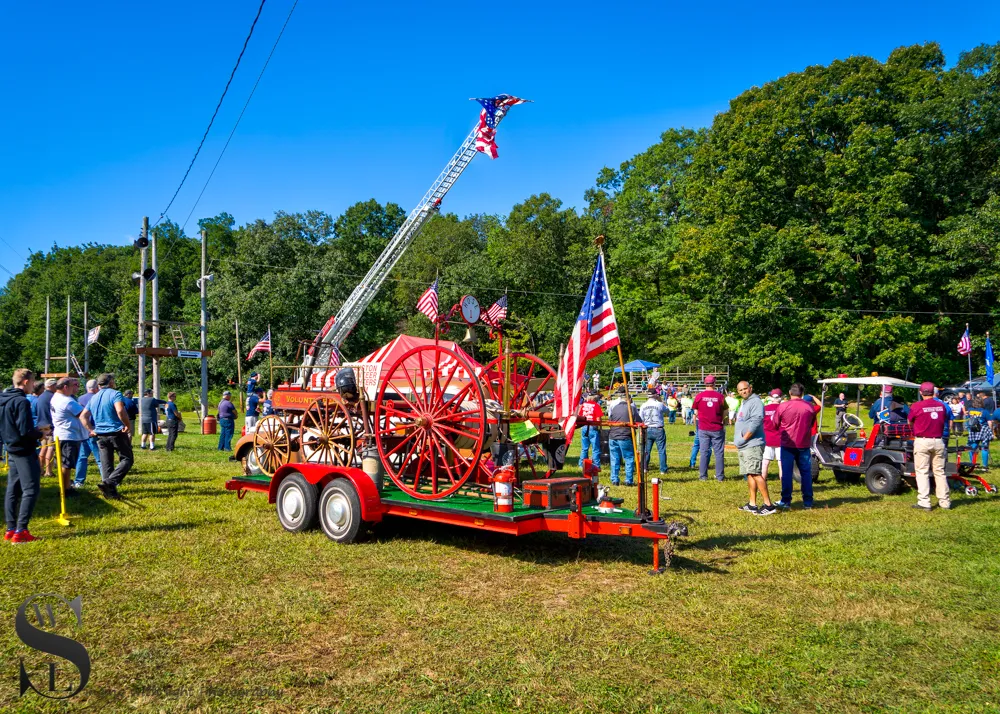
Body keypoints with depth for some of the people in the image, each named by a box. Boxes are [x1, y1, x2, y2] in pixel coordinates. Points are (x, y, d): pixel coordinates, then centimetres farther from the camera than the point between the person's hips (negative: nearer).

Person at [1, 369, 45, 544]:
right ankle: (20, 532, -9)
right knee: (30, 490, -6)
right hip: (24, 451, -9)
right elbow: (26, 432, -22)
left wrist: (33, 430, 17)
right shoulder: (21, 401, -18)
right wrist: (40, 433, -3)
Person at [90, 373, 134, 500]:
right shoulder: (115, 394, -8)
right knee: (127, 459, 2)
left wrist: (91, 429, 17)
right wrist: (128, 426, -15)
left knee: (106, 464, 10)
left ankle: (111, 492, 9)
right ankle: (109, 483, -16)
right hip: (116, 432, -6)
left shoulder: (93, 398, 13)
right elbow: (120, 411, -25)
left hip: (101, 435, 6)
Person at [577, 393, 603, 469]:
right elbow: (598, 419, -10)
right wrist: (600, 428, -1)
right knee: (595, 449, 1)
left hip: (584, 427, 5)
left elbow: (579, 416, 10)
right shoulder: (596, 405, -8)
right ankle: (596, 466, 1)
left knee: (584, 448, 13)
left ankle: (582, 465, 16)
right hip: (593, 428, -5)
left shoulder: (583, 404, 6)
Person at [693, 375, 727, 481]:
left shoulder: (699, 396, -5)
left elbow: (696, 412, 4)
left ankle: (703, 476, 10)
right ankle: (719, 476, 9)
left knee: (704, 452, 8)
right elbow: (724, 413, 2)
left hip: (703, 429, 1)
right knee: (718, 452, 7)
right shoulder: (720, 396, -7)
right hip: (717, 429, -1)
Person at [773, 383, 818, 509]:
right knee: (806, 473, 10)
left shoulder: (783, 407, -10)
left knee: (787, 473, 4)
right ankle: (808, 501, 13)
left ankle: (786, 501, 5)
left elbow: (775, 424, 0)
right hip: (804, 445, 2)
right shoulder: (810, 407, -2)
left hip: (788, 444, -2)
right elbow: (812, 424, 12)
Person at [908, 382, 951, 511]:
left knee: (922, 472, 1)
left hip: (922, 442, -4)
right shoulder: (941, 406, 3)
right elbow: (944, 422, 11)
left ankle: (924, 502, -3)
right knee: (939, 472, 13)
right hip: (938, 441, 4)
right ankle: (944, 501, 16)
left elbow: (910, 422, 3)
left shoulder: (916, 406, -9)